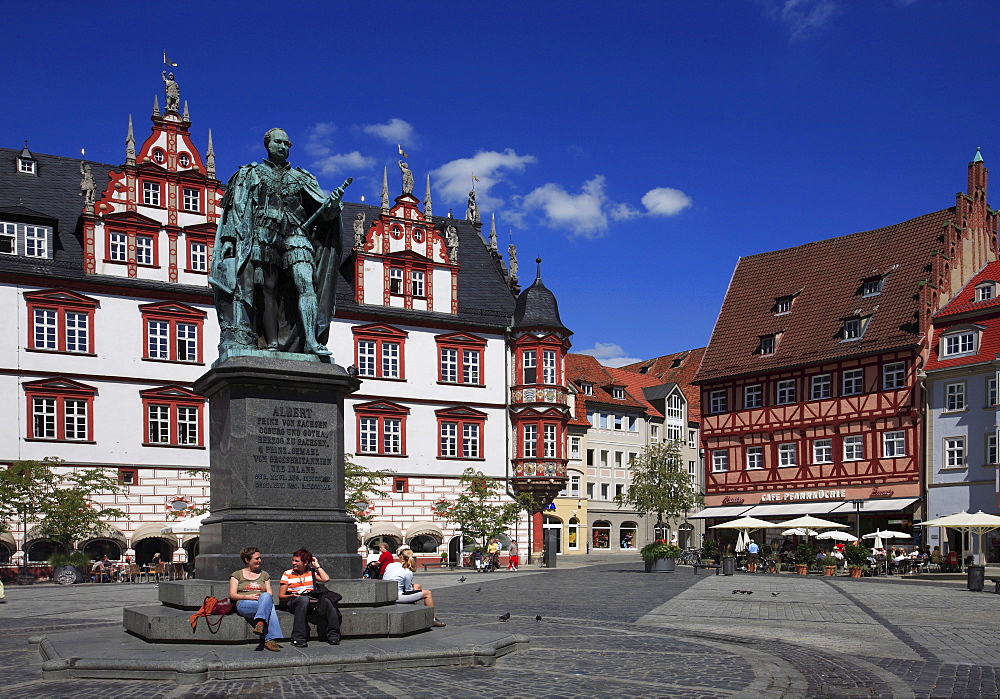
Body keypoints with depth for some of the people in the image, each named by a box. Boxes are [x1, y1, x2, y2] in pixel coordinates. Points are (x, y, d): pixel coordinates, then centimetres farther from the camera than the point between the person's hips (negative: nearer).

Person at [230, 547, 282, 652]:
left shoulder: (264, 574, 28)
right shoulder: (237, 575, 18)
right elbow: (232, 595, 7)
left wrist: (263, 597, -7)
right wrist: (248, 597, -10)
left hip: (264, 601, 3)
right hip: (244, 605, -3)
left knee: (266, 596, -39)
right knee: (270, 607, -37)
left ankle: (260, 623, -53)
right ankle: (271, 638, -46)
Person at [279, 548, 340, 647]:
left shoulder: (312, 572, 20)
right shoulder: (287, 574, 13)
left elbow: (325, 579, 0)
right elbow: (281, 596, 9)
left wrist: (317, 565, 12)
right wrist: (292, 596, -12)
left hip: (312, 601, 2)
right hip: (294, 602, -2)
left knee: (326, 601, -31)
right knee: (304, 599, -40)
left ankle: (333, 636, -23)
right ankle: (298, 639, -43)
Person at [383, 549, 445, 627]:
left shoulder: (390, 565, 7)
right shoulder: (408, 573, -10)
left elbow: (383, 580, 16)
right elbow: (408, 591, -4)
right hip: (396, 597, -8)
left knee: (418, 586, 24)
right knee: (428, 593, 1)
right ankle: (432, 620, 5)